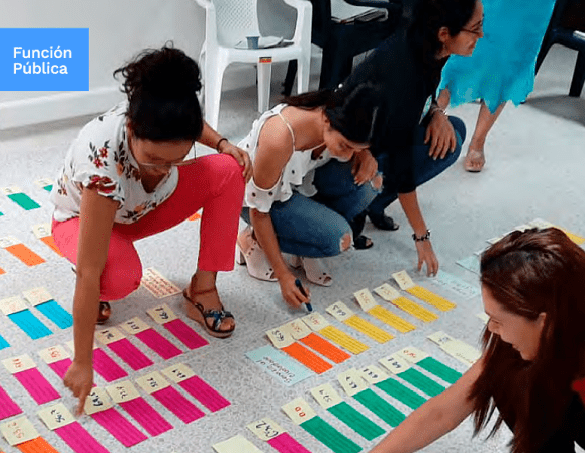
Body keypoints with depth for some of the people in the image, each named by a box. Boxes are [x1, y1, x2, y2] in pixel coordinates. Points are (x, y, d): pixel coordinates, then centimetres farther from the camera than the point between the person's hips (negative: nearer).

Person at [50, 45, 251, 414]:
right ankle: (89, 294, -1)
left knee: (229, 171, -20)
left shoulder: (158, 118, -30)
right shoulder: (102, 161, -44)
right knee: (121, 278, -39)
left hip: (142, 207, 5)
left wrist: (224, 144, -19)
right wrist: (82, 363, -38)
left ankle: (203, 288, -9)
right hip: (83, 217, -5)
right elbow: (88, 273, -41)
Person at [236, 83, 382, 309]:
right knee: (338, 238, -25)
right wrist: (283, 275, -24)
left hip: (300, 179, 6)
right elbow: (259, 210, -27)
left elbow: (355, 150, 5)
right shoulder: (279, 139, -39)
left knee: (369, 180, -20)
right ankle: (254, 240, -2)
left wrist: (364, 155, -21)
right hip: (255, 193, -6)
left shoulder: (344, 125, -22)